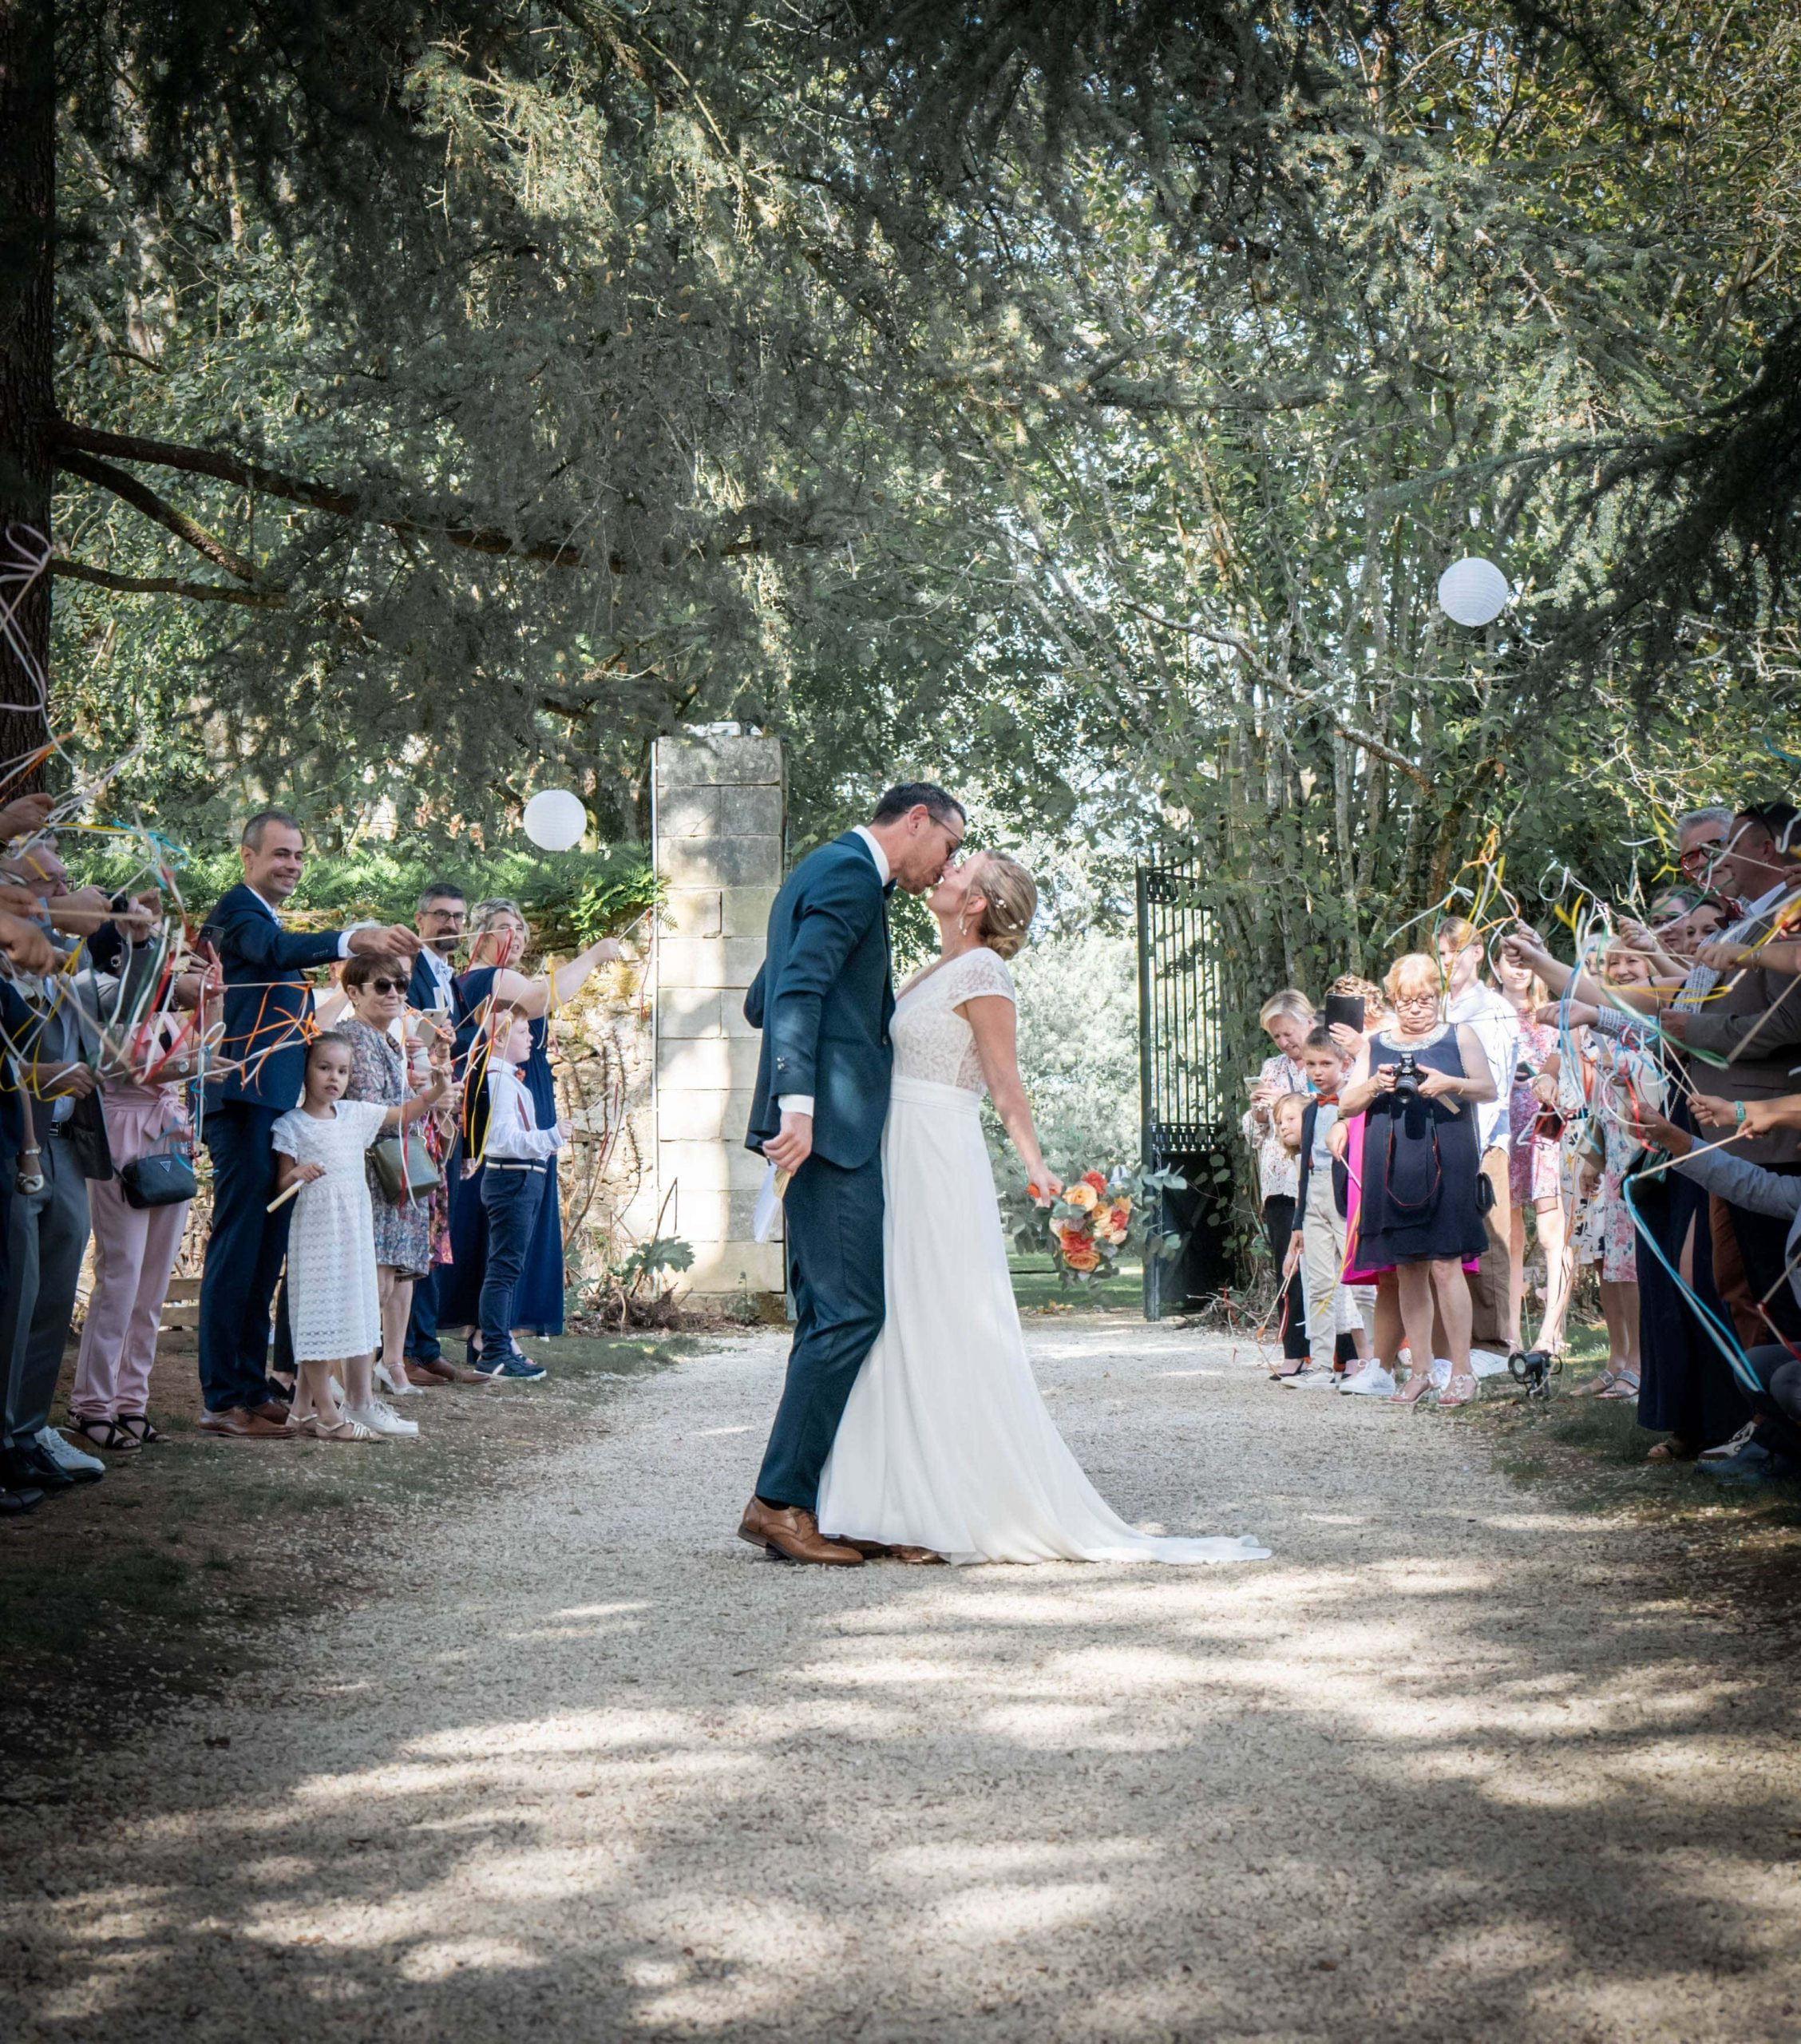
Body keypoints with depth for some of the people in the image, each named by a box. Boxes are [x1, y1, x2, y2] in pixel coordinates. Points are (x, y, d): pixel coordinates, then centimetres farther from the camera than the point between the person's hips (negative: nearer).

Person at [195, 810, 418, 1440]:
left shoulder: (266, 918, 24)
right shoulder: (237, 909, -7)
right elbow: (272, 950, -30)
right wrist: (354, 939, -44)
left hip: (277, 1104, 10)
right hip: (244, 1101, -10)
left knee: (265, 1251, 11)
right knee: (237, 1244, -10)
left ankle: (253, 1388, 17)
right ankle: (222, 1402, -9)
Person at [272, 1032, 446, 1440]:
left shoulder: (356, 1114, 8)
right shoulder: (292, 1124, -7)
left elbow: (403, 1114, 21)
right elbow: (282, 1184, -7)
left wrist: (434, 1093, 6)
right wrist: (298, 1174, -27)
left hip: (355, 1230, 7)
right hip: (316, 1232, -7)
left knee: (359, 1312, 10)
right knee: (320, 1316, -5)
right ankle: (327, 1413, -2)